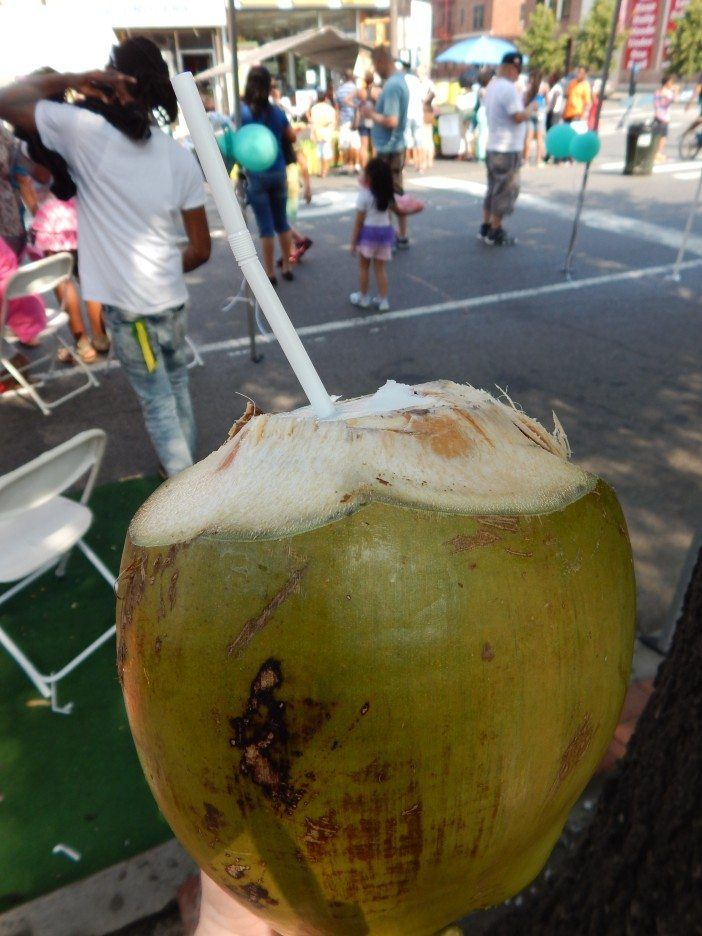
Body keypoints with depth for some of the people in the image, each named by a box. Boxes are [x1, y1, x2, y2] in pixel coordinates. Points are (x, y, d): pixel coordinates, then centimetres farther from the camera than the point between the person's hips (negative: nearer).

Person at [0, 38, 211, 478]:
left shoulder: (85, 130, -9)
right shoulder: (181, 156, 2)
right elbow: (201, 249, 4)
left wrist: (68, 79, 2)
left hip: (125, 303, -4)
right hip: (172, 297, 4)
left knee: (158, 401, 7)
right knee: (177, 383, 22)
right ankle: (185, 463, 38)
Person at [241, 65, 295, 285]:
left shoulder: (243, 111, -9)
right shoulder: (277, 111, 3)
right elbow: (292, 137, 15)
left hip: (256, 175, -4)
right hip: (278, 172, 4)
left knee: (265, 225, 0)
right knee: (281, 220, 14)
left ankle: (270, 273, 5)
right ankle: (287, 267, 20)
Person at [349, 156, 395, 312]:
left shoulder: (365, 195, -15)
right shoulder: (388, 194, 1)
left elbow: (359, 221, -13)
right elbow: (388, 215, 7)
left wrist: (353, 241, -7)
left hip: (368, 232, -5)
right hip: (385, 231, 5)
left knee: (363, 267, 13)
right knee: (380, 268, 11)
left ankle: (363, 298, 22)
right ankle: (383, 300, 11)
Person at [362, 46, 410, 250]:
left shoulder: (392, 86, -20)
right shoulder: (399, 80, 11)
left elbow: (391, 121, -27)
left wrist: (371, 114, -13)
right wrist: (374, 109, 6)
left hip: (388, 149, -10)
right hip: (393, 146, 10)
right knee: (395, 194, 15)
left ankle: (400, 237, 2)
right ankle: (401, 235, 23)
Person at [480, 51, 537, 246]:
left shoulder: (492, 86, 13)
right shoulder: (509, 88, -17)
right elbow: (518, 117, -21)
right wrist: (531, 108, -4)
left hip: (492, 146, 9)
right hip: (508, 149, -9)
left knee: (494, 188, 16)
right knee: (506, 190, -2)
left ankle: (486, 227, 19)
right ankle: (495, 232, 1)